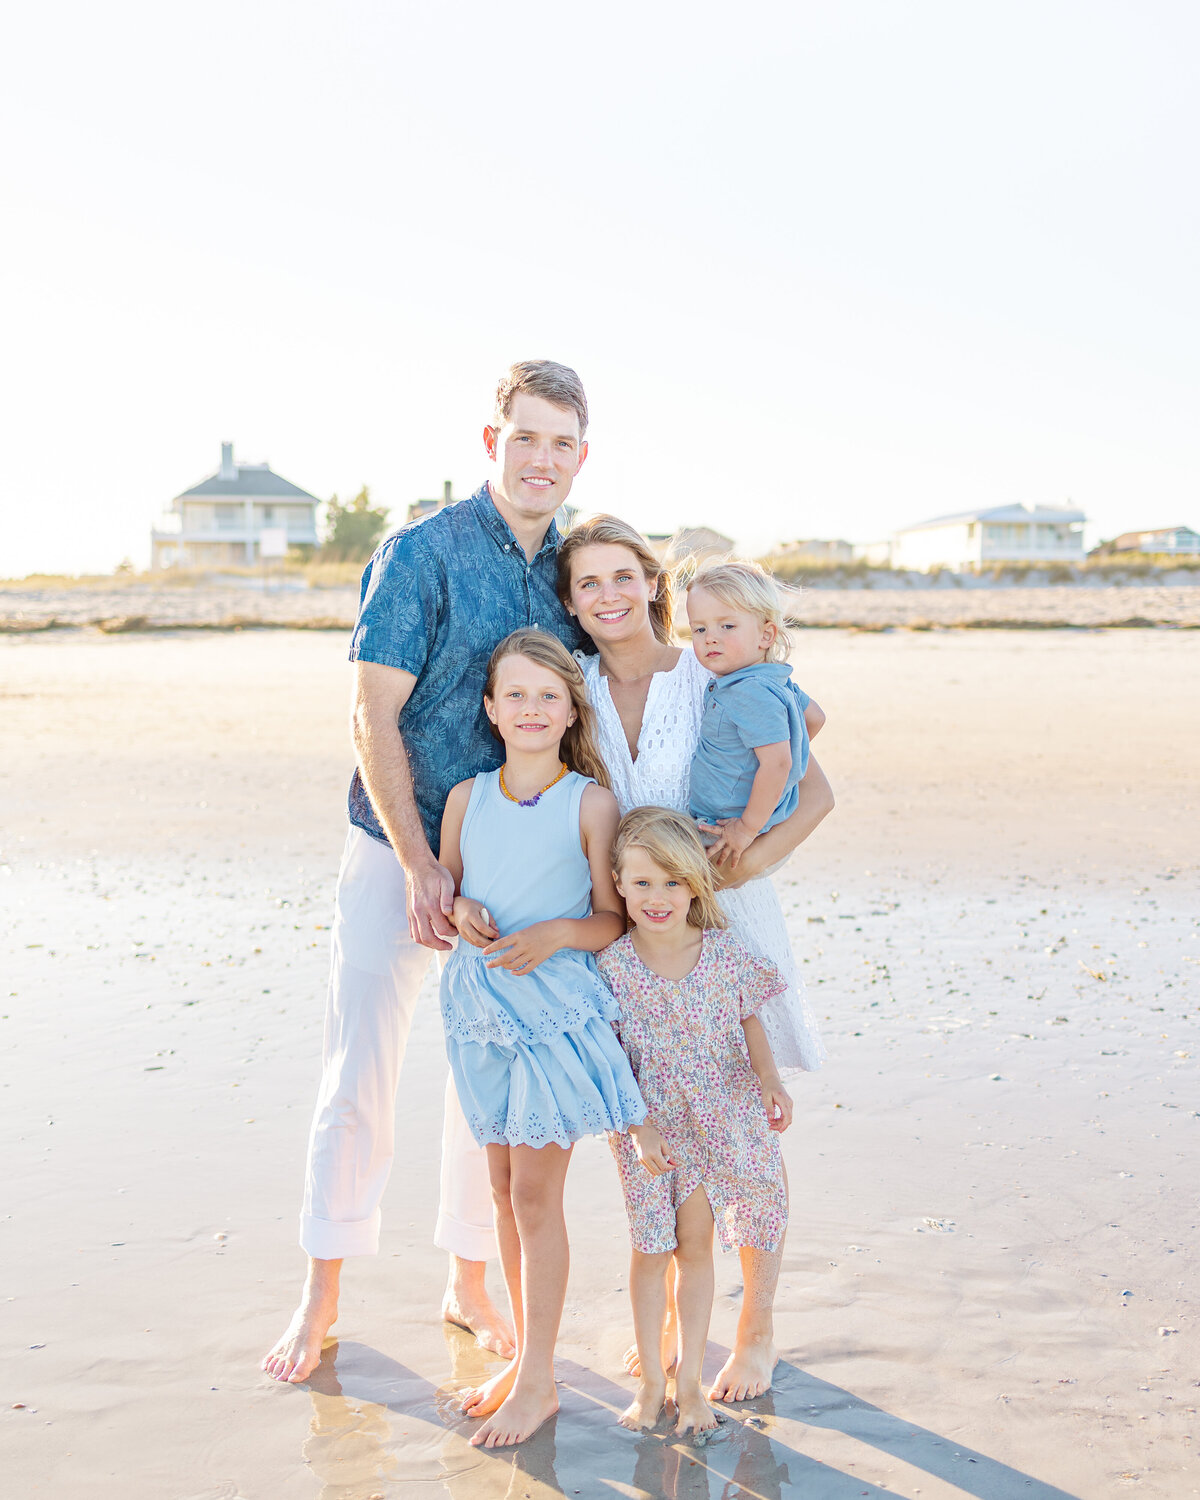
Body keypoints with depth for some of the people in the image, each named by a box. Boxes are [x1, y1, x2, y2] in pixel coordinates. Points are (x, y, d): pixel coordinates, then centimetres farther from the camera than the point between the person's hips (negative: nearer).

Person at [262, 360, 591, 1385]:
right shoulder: (422, 554, -11)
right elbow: (374, 722, -13)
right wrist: (422, 868, -17)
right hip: (399, 853, -4)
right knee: (360, 1076, 2)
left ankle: (470, 1284, 28)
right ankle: (323, 1292, 19)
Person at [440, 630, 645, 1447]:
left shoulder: (591, 803, -8)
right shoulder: (466, 799, 5)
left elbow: (615, 919, -4)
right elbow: (445, 888, 14)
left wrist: (555, 934, -21)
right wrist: (460, 911, -7)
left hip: (559, 1003, -5)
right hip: (483, 1003, 5)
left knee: (536, 1191, -2)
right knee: (503, 1184, 14)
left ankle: (539, 1381, 11)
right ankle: (525, 1354, 29)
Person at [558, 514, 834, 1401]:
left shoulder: (718, 679, -7)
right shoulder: (574, 692, 3)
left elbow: (815, 792, -8)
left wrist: (751, 860, -23)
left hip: (725, 921, -3)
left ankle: (758, 1329, 21)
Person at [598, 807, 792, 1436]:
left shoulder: (725, 953, -8)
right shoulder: (612, 966, -12)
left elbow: (749, 1024, 6)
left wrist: (770, 1083, -10)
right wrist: (639, 1127, -15)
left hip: (718, 1120, 1)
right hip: (647, 1127, -1)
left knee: (695, 1243, 7)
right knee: (651, 1248, 6)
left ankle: (689, 1379, 20)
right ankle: (650, 1379, 21)